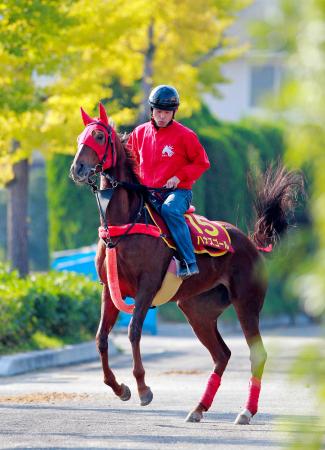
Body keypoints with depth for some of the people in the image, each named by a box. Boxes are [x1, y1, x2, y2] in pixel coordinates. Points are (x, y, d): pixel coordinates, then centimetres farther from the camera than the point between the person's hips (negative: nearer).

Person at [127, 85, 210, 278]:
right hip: (147, 192, 5)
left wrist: (179, 177, -12)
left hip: (177, 191, -5)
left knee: (169, 209, -38)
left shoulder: (185, 135, -3)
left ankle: (189, 261, -37)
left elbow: (202, 163, 1)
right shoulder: (140, 133, 10)